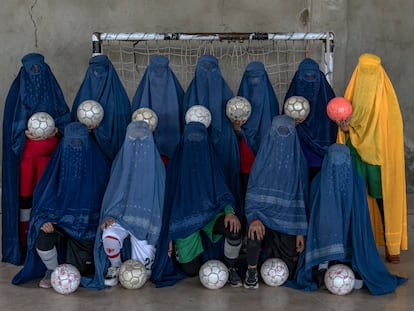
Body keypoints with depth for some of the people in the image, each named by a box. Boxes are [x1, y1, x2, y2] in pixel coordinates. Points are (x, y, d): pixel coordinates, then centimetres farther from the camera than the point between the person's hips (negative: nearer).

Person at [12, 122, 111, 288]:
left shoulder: (99, 165, -9)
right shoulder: (57, 165, -6)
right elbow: (42, 198, -2)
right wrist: (43, 220, -19)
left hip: (87, 223, 0)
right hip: (59, 219, 1)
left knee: (81, 268, -9)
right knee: (42, 241, -29)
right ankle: (52, 270, 4)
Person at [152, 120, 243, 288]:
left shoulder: (211, 163, 1)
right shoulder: (176, 164, -2)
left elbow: (223, 194, -1)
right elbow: (169, 199, 1)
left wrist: (230, 212, -24)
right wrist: (169, 235, -2)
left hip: (209, 213, 1)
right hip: (184, 219, -1)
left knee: (233, 229, -32)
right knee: (191, 270, -4)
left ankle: (230, 268, -5)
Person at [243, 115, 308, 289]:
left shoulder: (298, 162, -2)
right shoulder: (263, 158, -3)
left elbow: (301, 197, 0)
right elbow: (252, 193, -9)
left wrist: (301, 231, -5)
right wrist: (254, 218, -27)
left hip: (287, 219, 1)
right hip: (263, 213, -1)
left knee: (288, 272, -3)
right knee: (255, 230, -37)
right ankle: (252, 271, -11)